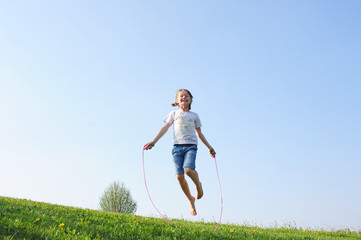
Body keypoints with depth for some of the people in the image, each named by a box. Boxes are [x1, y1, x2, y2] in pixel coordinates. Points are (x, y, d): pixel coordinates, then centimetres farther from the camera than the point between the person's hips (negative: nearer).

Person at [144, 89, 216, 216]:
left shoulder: (194, 115, 18)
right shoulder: (174, 113, 15)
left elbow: (199, 133, 26)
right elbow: (165, 128, 9)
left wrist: (209, 147, 26)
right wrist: (153, 141, -2)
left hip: (191, 146, 0)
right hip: (177, 146, 1)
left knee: (188, 169, -27)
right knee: (179, 176, -8)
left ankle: (198, 184, 6)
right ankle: (191, 199, 13)